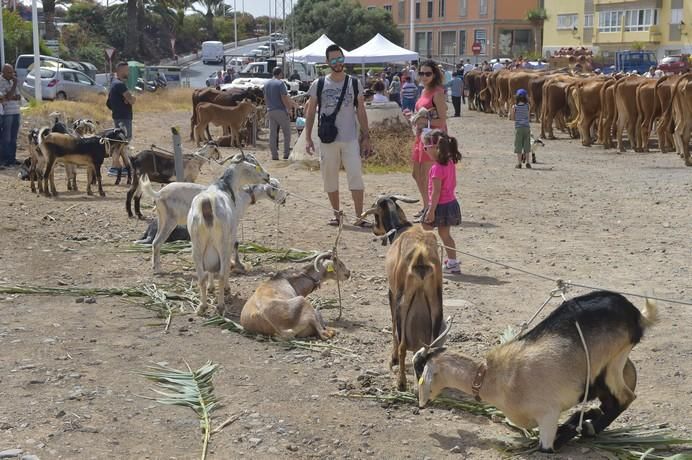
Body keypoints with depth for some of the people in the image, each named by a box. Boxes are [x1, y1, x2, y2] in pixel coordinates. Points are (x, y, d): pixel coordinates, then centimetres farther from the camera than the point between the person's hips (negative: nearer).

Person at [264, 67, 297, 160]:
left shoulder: (266, 84, 11)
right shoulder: (280, 83, -11)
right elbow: (284, 98, -16)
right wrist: (290, 107, -2)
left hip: (270, 111, 6)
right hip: (280, 111, -6)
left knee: (272, 134, 6)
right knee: (287, 132, 6)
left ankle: (274, 155, 5)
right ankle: (286, 153, 4)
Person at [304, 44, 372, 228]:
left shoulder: (354, 84, 4)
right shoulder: (318, 85, 2)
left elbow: (361, 111, 7)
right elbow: (310, 112, 5)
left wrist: (366, 137, 2)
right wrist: (308, 138, -3)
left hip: (351, 139, -1)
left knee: (355, 175, -7)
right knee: (330, 178, 7)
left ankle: (359, 217, -5)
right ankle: (337, 214, 20)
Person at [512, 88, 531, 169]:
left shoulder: (515, 107, -7)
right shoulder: (527, 106, -3)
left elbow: (514, 118, 1)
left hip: (518, 127, -2)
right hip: (527, 127, 2)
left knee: (518, 145, 3)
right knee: (527, 145, 8)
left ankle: (519, 163, 1)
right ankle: (527, 162, 7)